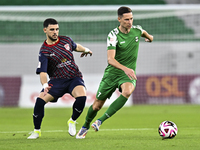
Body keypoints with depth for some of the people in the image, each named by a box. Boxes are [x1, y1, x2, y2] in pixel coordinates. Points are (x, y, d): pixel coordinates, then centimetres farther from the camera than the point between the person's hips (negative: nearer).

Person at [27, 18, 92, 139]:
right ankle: (37, 131, 1)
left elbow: (75, 47, 32)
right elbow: (42, 72, -19)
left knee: (82, 96, -29)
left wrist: (85, 50, 23)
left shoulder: (66, 40, 4)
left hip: (74, 77, 2)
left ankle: (72, 121, 0)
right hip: (57, 80, -2)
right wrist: (45, 85, -34)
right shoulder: (44, 51, -8)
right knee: (40, 100, -21)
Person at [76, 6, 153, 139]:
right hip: (112, 73, -2)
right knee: (97, 105, 5)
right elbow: (110, 59, -30)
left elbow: (144, 33, 26)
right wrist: (125, 68, -45)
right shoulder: (113, 35, -17)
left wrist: (149, 37, 45)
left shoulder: (137, 30, -3)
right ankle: (86, 126, 36)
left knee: (127, 92, -34)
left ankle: (101, 121, -28)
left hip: (129, 74, 2)